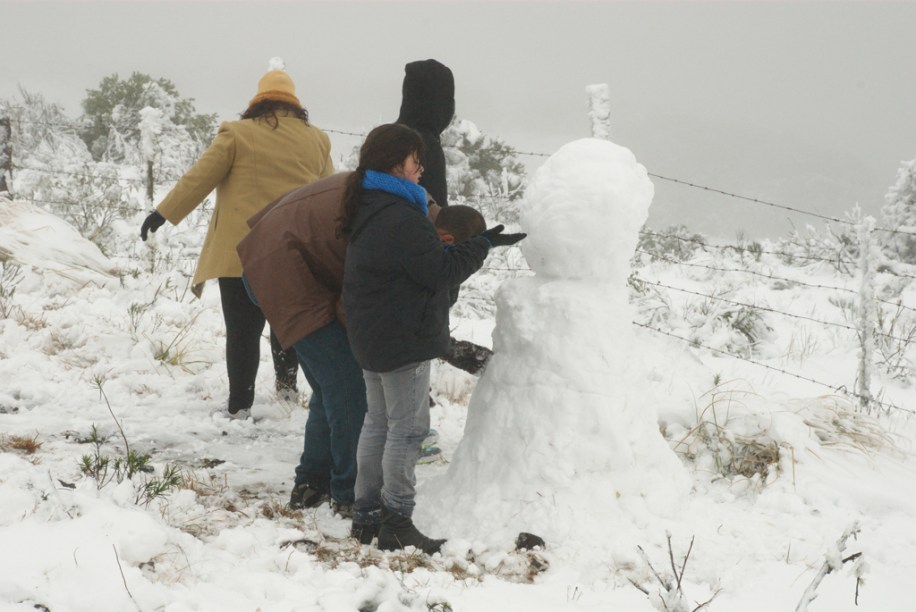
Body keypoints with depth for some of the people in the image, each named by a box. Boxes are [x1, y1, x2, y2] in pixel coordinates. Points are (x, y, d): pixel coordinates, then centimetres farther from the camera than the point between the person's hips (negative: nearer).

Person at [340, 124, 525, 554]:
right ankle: (396, 521, 0)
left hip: (370, 337, 10)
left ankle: (366, 514, 22)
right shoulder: (400, 217, -22)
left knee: (378, 422, 16)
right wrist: (484, 244, -7)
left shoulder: (367, 208, 10)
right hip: (403, 338, -10)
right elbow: (442, 272, -17)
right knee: (408, 426, -3)